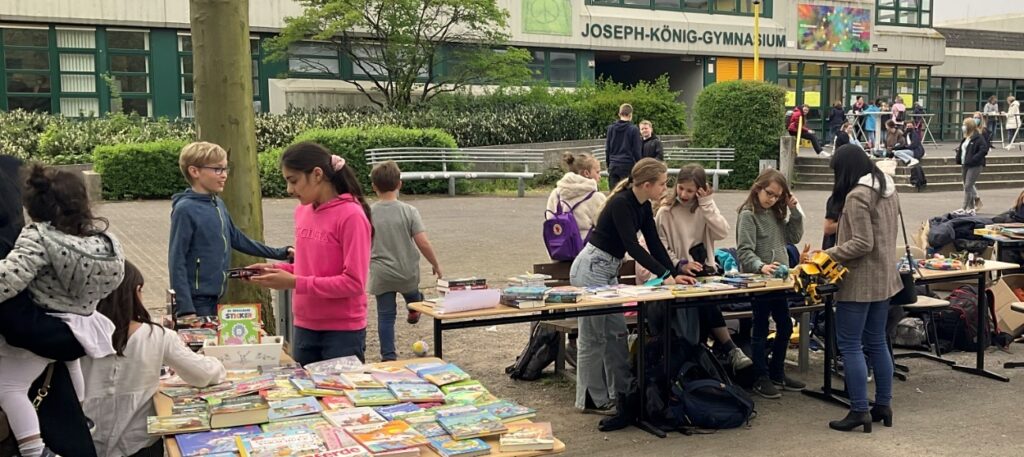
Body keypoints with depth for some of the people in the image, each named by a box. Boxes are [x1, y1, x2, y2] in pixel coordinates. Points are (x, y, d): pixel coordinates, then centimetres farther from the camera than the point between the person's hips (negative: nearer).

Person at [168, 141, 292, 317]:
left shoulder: (218, 204, 7)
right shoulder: (185, 210, -14)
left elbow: (238, 239, 19)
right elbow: (177, 262, -15)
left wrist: (279, 253, 24)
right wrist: (185, 308, -19)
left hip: (215, 298, 7)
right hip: (196, 301, -7)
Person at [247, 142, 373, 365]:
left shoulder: (351, 216, -16)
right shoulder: (302, 212, 6)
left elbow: (353, 283, -19)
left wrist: (295, 283, -19)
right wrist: (278, 269, -1)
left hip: (343, 331, -7)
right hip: (304, 328, 7)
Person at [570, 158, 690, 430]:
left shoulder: (643, 206, 6)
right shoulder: (620, 204, -21)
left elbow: (654, 243, 6)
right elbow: (632, 245, -25)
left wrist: (673, 274, -3)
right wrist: (665, 275, -26)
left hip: (609, 270, 10)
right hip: (591, 269, -9)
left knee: (617, 332, 12)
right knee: (593, 336, -3)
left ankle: (623, 392, 20)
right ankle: (591, 399, 5)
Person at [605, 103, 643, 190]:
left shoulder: (611, 128, 5)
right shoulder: (633, 129, -6)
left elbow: (607, 149, 10)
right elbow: (637, 151, -3)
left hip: (613, 165, 4)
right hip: (628, 166, -3)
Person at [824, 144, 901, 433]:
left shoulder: (856, 196, -18)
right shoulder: (888, 188, 10)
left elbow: (862, 244, -22)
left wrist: (827, 255, -15)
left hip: (860, 281, -9)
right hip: (884, 277, 9)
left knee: (850, 345, -2)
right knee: (877, 342, 16)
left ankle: (860, 411, -1)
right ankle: (883, 405, 22)